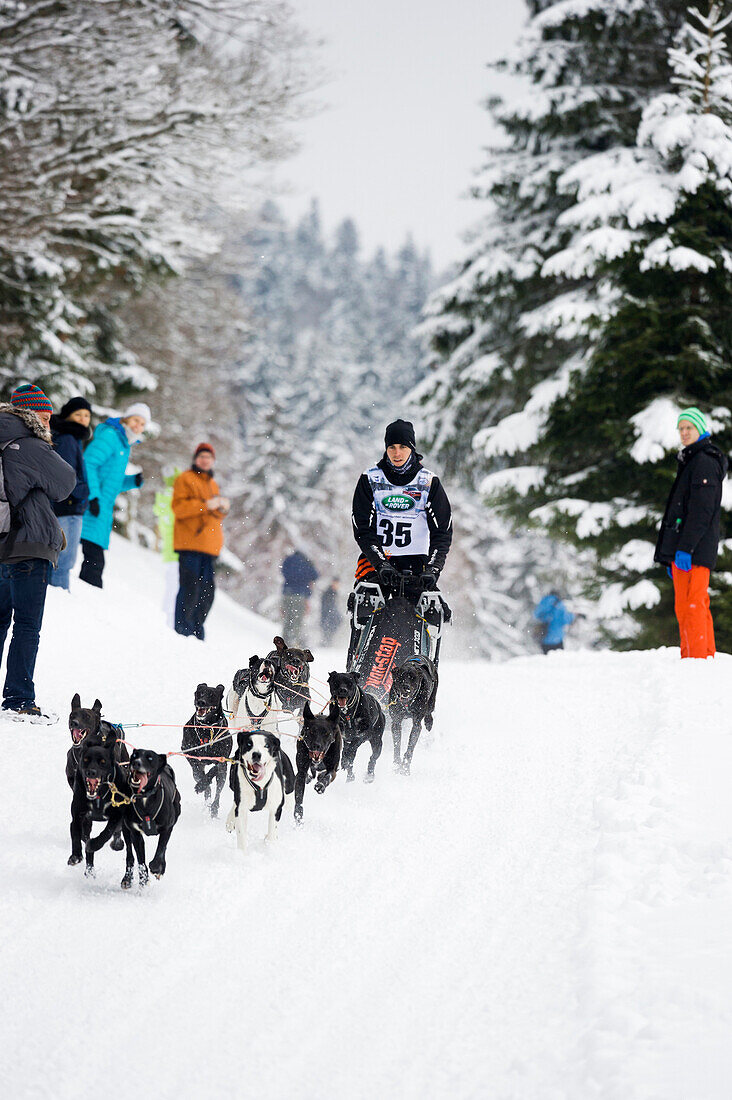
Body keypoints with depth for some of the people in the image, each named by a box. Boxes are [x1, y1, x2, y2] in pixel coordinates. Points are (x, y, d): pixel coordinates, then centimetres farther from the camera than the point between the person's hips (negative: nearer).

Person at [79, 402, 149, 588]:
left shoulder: (125, 445, 22)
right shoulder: (109, 436, -7)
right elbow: (88, 464, -17)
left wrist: (133, 481, 8)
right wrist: (93, 496, -23)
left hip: (103, 511, 10)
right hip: (93, 509, -10)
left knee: (94, 561, 9)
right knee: (94, 560, -16)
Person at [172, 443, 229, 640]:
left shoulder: (212, 484, 25)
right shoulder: (185, 479, 1)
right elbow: (179, 508, -11)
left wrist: (222, 507, 4)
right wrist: (206, 505, -18)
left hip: (209, 546, 8)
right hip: (190, 544, -8)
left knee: (207, 592, 6)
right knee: (190, 589, -13)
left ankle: (196, 631, 13)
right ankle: (183, 630, -12)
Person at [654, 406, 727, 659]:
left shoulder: (705, 462, -10)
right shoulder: (690, 461, 22)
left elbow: (701, 511, -18)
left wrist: (685, 548, -23)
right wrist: (670, 554, 22)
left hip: (694, 551, -10)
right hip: (683, 550, 10)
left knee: (689, 607, -12)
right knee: (696, 607, 12)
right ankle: (706, 656, 15)